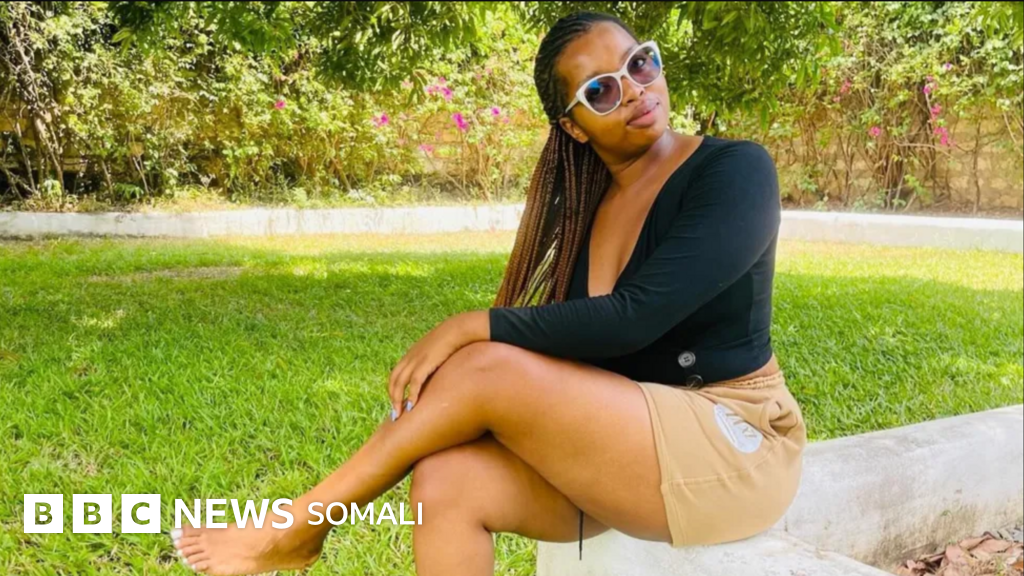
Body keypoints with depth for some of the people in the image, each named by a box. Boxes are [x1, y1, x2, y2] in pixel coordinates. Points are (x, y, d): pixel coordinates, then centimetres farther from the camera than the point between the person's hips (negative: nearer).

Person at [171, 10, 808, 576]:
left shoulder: (735, 172, -11)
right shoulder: (587, 207, 7)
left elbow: (633, 319, -23)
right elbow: (573, 353, 5)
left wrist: (472, 327, -20)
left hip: (733, 445, -5)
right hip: (622, 437, 6)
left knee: (483, 366, -23)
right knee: (450, 479, -21)